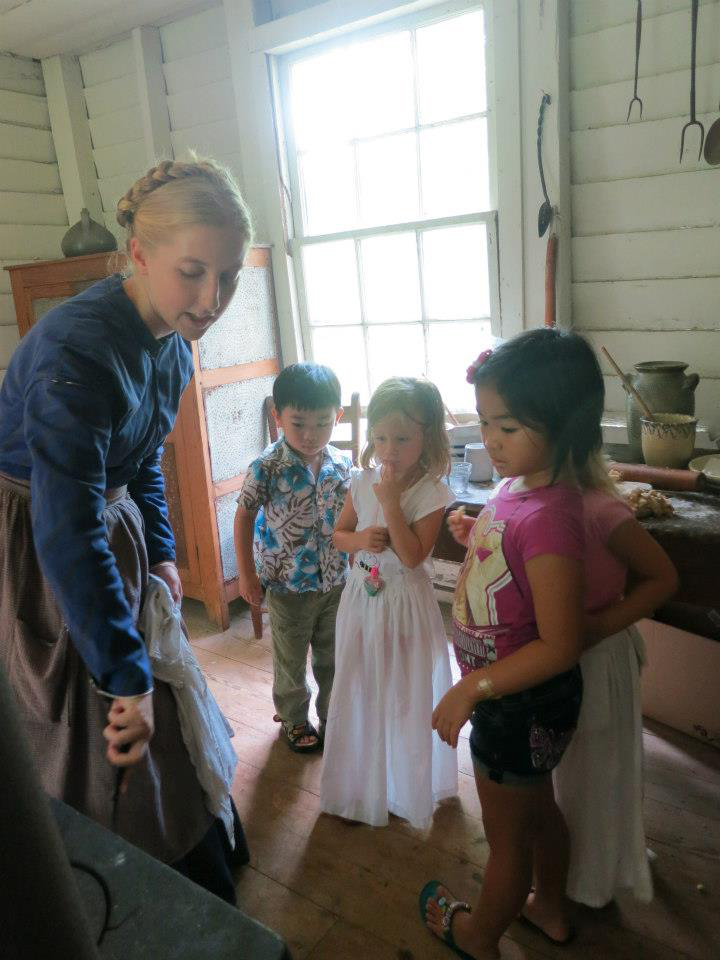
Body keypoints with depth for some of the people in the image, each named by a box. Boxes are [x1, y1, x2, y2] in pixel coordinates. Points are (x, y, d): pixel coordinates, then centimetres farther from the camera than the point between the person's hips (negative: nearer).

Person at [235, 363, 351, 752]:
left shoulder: (342, 464, -8)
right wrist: (247, 574, -7)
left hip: (336, 581, 3)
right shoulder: (266, 468, -19)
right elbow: (244, 517, -9)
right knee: (291, 661, 17)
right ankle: (294, 720, 41)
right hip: (288, 585, -3)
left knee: (332, 658, 20)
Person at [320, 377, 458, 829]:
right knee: (359, 692, 17)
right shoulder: (363, 481, -2)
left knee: (406, 695, 11)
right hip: (362, 598, 5)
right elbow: (339, 533, 8)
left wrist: (391, 502, -27)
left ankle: (409, 787, 37)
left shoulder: (431, 491, -17)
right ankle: (363, 783, 40)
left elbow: (413, 555, -24)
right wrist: (360, 539, -14)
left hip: (406, 604, -5)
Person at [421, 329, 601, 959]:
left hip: (521, 702, -9)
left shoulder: (549, 517, -34)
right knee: (537, 805, 31)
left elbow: (560, 646, -29)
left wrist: (473, 688, -25)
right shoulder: (519, 482, -6)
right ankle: (550, 908, 57)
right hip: (515, 699, 9)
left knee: (507, 835, 19)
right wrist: (475, 533, -2)